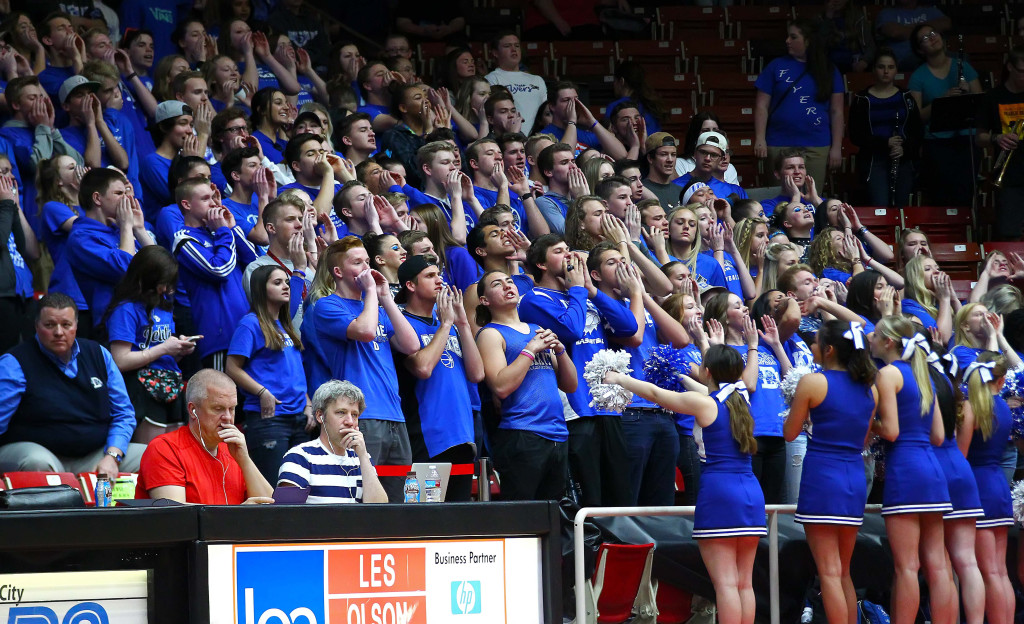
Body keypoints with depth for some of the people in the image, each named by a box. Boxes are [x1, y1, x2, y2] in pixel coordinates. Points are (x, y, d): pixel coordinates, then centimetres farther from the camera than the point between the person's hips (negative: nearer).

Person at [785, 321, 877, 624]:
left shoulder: (813, 383, -8)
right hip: (855, 479, 6)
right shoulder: (869, 389, 9)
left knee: (829, 572, -6)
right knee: (844, 572, 16)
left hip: (821, 476, -6)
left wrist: (796, 405, 16)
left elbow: (790, 433, 0)